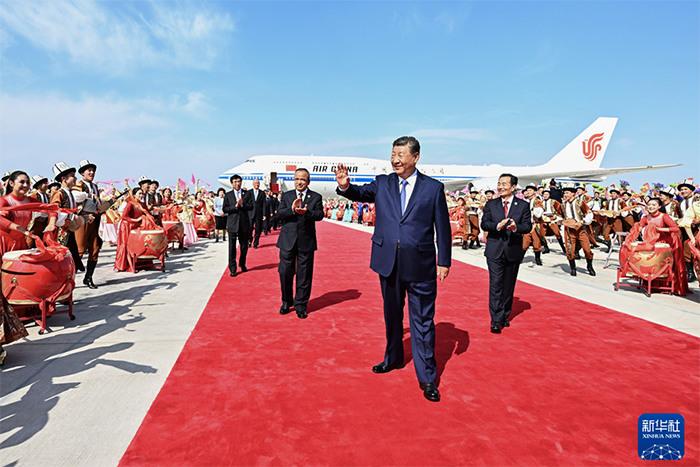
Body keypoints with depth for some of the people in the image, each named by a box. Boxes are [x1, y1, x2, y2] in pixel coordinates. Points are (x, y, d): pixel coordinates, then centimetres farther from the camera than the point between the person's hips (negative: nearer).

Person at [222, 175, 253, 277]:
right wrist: (235, 206, -16)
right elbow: (224, 209, -4)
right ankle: (232, 269, 3)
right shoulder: (228, 195, 4)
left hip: (244, 223, 2)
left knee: (244, 246, 11)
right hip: (232, 224, -2)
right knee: (232, 247, -1)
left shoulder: (246, 194, 8)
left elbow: (251, 206, -1)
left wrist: (242, 204, -16)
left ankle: (242, 264, 31)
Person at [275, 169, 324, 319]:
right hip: (288, 241, 2)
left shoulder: (316, 197, 4)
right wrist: (292, 209, -21)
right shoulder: (286, 196, 9)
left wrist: (306, 212, -27)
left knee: (304, 275, 4)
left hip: (306, 241, -1)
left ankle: (301, 305, 17)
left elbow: (319, 215, -9)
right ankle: (286, 301, 25)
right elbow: (279, 214, -3)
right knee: (285, 273, 5)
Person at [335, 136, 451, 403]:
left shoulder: (433, 188, -2)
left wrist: (444, 261, -2)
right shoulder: (382, 183, 6)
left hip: (420, 264, -3)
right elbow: (361, 193, -6)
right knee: (392, 315, 19)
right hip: (389, 262, 3)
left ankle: (427, 378, 14)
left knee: (422, 321, 3)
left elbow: (443, 228, 0)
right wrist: (345, 187, -28)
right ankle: (393, 359, 40)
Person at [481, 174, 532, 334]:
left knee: (509, 286, 11)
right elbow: (484, 224, -2)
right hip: (495, 250, -1)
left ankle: (505, 316, 25)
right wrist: (497, 225, -21)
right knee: (496, 285, -7)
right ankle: (496, 321, -5)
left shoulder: (523, 205, 3)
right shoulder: (491, 204, 6)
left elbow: (528, 226, -4)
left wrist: (516, 227, -25)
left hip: (514, 251, 1)